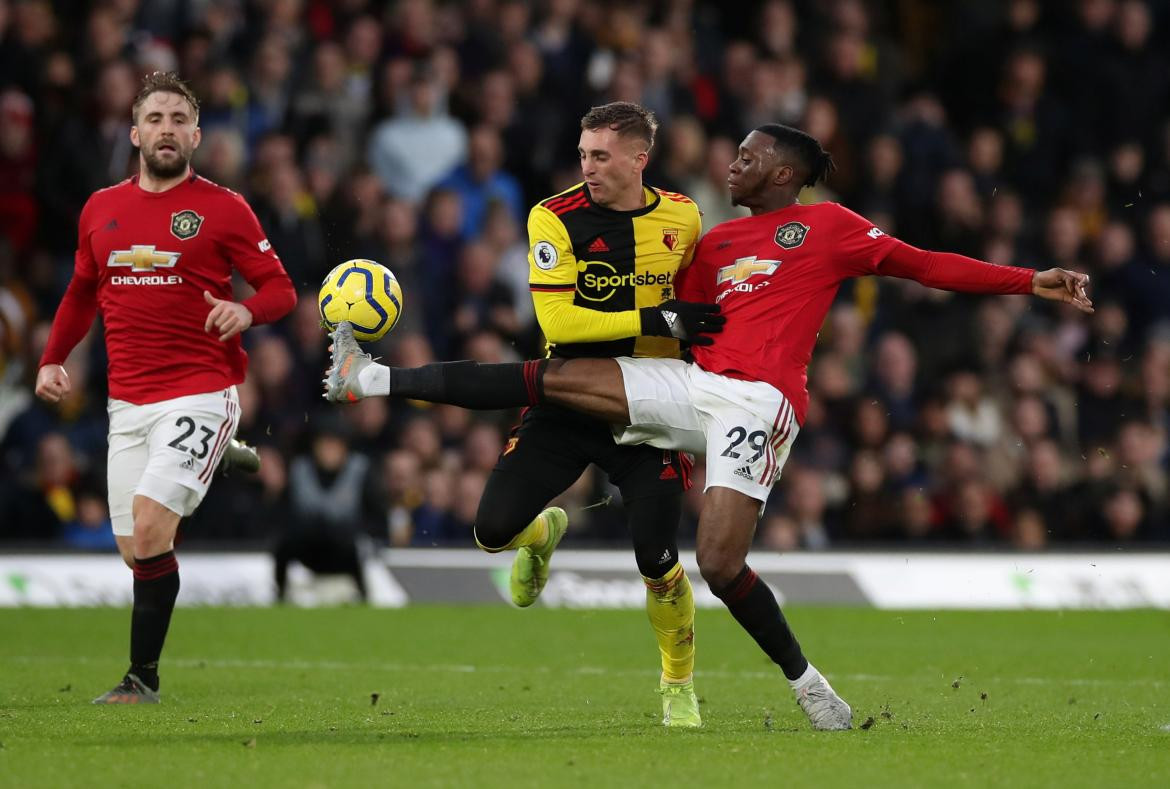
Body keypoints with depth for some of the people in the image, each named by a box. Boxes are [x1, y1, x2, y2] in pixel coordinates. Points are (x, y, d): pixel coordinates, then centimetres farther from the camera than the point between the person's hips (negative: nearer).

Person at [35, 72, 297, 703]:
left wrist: (246, 310, -22)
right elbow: (82, 293, 26)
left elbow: (281, 289, -1)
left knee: (149, 527, -19)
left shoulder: (223, 209, -1)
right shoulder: (101, 210, 12)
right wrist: (51, 360, 14)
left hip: (199, 396, -5)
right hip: (127, 406, 5)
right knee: (136, 550, -1)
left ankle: (142, 676, -12)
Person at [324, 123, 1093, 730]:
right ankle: (371, 380, -4)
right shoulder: (718, 241, 23)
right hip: (693, 384, 6)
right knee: (551, 378, -5)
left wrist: (1030, 282, -6)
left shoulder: (826, 225, 7)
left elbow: (920, 263, 2)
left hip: (758, 399, -6)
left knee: (721, 565, -17)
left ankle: (807, 684, 1)